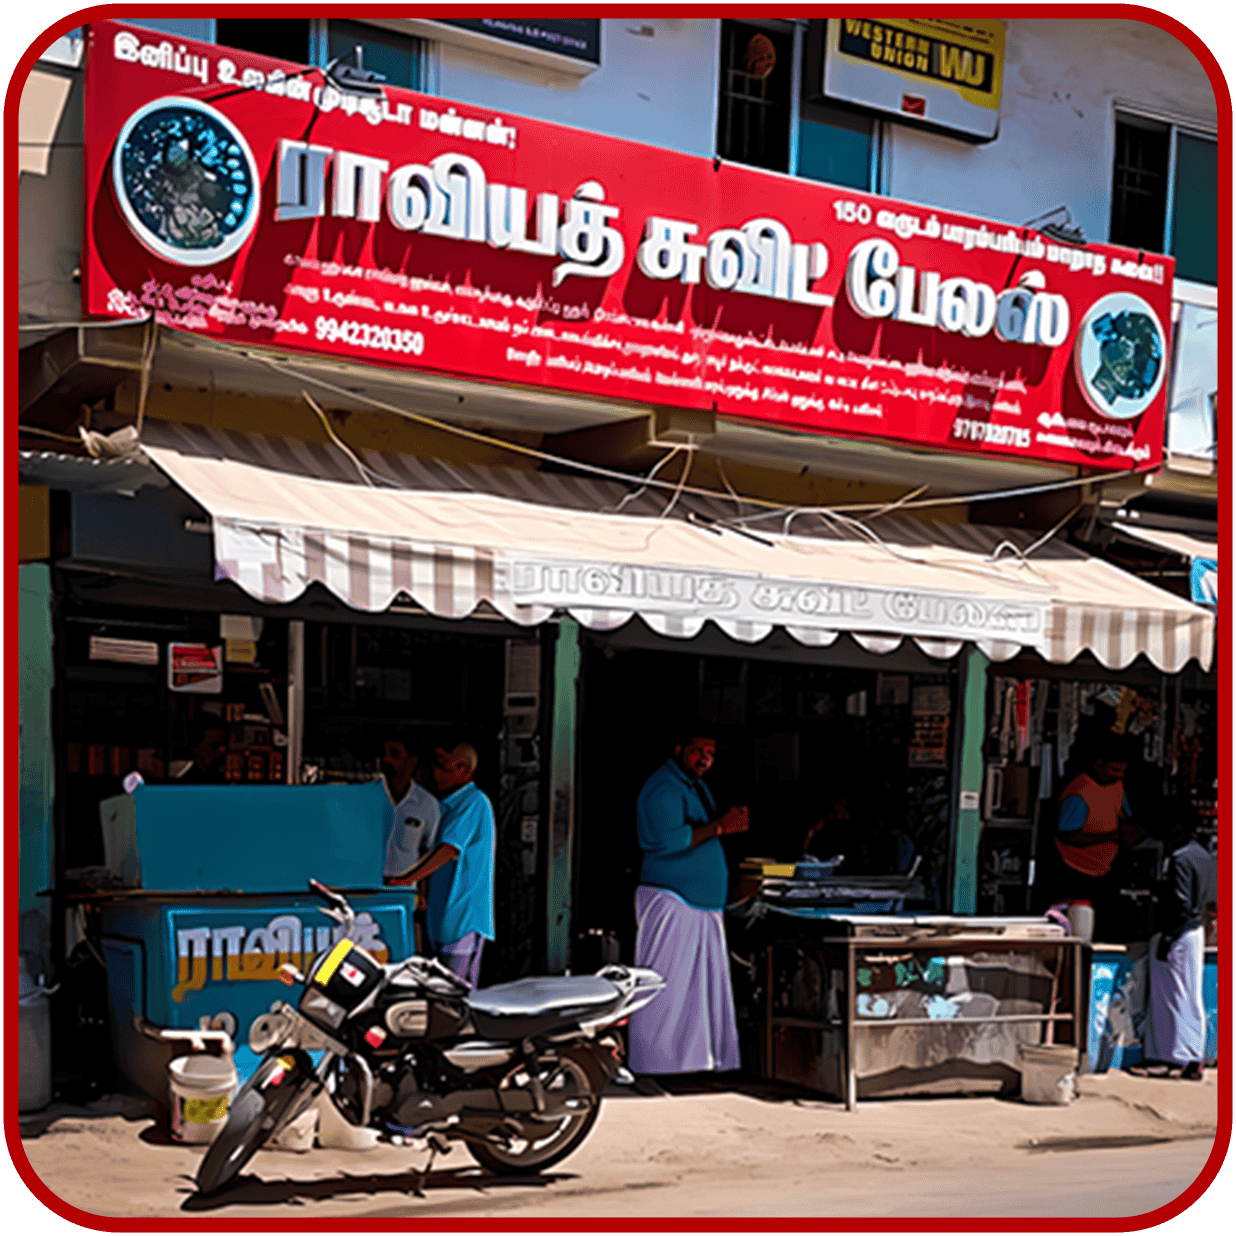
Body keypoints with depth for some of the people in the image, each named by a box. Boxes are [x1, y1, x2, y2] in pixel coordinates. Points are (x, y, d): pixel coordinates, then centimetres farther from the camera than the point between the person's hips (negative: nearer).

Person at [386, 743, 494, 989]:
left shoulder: (474, 803, -12)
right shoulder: (446, 804, 19)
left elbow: (450, 849, -22)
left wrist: (409, 878, -26)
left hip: (466, 913, -9)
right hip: (443, 913, 10)